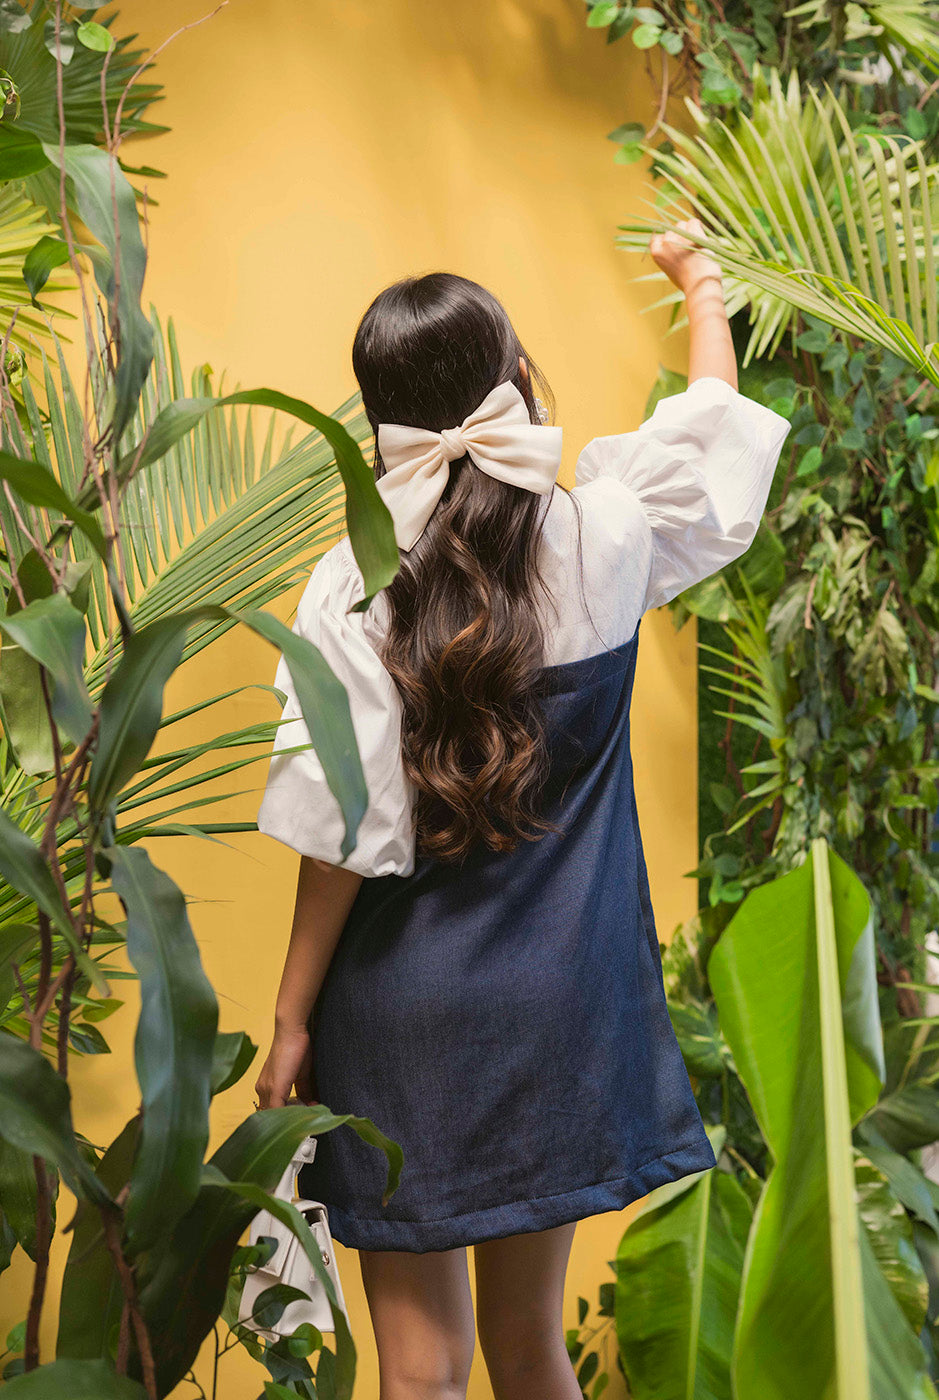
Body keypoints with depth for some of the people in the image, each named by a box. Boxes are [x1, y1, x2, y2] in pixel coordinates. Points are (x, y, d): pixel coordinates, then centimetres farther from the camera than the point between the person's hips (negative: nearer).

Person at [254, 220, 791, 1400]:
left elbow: (344, 839, -13)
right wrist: (700, 284, 31)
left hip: (402, 1015, -2)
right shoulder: (603, 537, -8)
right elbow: (713, 417, 13)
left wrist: (291, 1020, -1)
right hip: (558, 1012, 2)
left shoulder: (352, 584, -13)